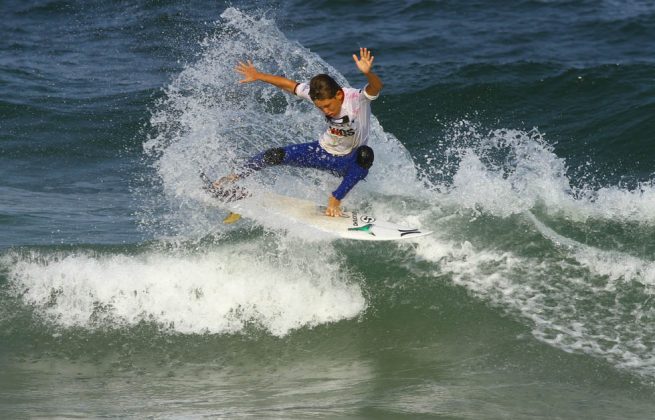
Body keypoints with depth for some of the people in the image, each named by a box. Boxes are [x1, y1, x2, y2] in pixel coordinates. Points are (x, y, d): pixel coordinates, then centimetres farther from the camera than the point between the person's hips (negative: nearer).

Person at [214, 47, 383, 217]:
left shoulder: (357, 98, -30)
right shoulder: (318, 95, -17)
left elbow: (376, 87, -51)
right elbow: (288, 84, -3)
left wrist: (368, 73, -72)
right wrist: (257, 76, 4)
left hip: (350, 161, -4)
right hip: (324, 152, 4)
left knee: (366, 154, -39)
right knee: (275, 155, -9)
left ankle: (335, 200, -25)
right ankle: (237, 177, 18)